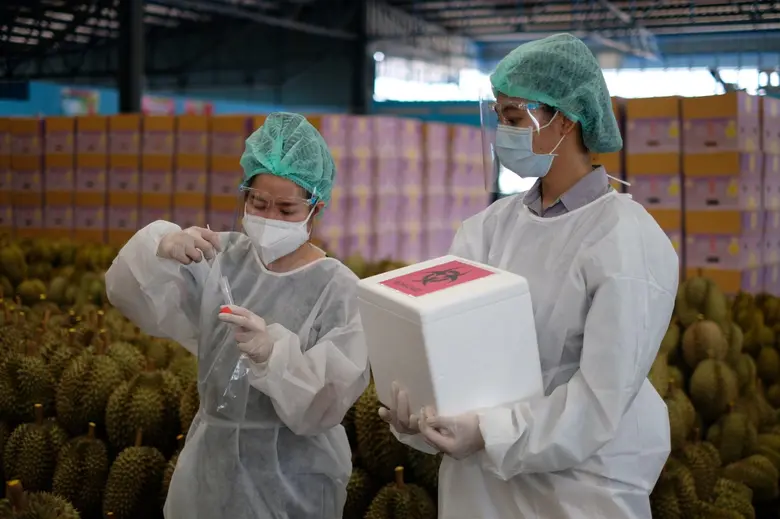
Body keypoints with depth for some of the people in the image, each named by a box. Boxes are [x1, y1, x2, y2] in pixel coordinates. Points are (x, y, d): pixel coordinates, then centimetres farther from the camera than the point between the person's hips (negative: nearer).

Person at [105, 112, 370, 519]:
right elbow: (131, 295, -10)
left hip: (292, 477, -4)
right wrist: (160, 250, -29)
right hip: (213, 461, 4)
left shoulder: (338, 288, -14)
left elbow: (329, 398, -21)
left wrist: (274, 352, -37)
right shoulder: (220, 260, -1)